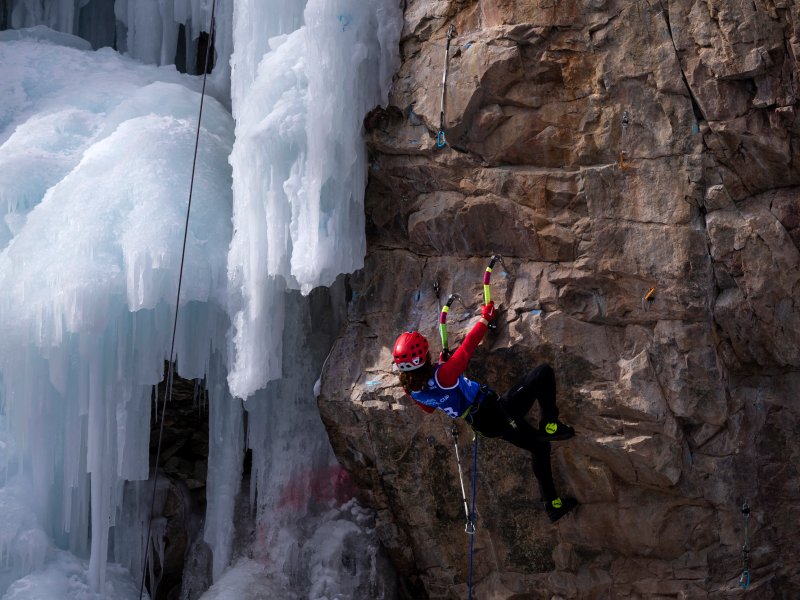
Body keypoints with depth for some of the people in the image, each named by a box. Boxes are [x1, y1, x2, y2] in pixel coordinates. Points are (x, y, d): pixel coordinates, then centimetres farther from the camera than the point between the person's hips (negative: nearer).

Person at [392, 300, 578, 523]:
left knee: (539, 446, 28)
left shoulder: (411, 389, -6)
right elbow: (468, 346, -15)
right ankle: (549, 425, -12)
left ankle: (553, 505, 34)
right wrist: (485, 319, 2)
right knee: (543, 372, -6)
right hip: (500, 412, -8)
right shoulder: (443, 374, -28)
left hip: (486, 426, 8)